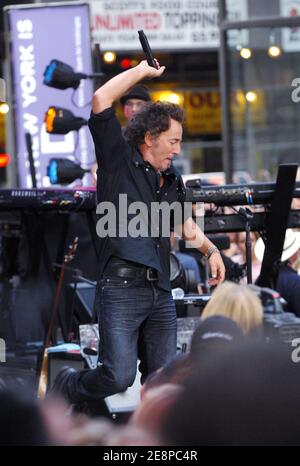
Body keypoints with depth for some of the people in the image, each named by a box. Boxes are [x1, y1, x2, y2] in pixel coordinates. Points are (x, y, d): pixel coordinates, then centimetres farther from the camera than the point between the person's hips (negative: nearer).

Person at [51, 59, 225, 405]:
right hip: (121, 288, -7)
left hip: (161, 292, 7)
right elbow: (101, 100, -7)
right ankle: (66, 388, 14)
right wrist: (142, 71, 1)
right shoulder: (119, 161, 3)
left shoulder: (172, 181, 21)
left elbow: (185, 224, 37)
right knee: (118, 377, -13)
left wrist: (210, 250, 20)